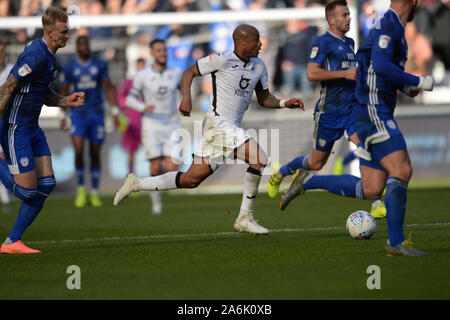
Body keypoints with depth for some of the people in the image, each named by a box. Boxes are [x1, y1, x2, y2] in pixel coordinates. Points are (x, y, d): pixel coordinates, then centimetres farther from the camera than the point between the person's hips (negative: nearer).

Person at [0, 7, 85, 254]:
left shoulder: (50, 56, 10)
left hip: (32, 128, 10)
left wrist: (67, 101, 4)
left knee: (46, 185, 2)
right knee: (27, 190, -9)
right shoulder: (35, 55, -21)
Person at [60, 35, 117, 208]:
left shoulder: (100, 64, 2)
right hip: (78, 114, -1)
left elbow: (108, 88, 7)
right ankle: (81, 189, 2)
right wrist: (62, 116, 6)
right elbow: (64, 92, 8)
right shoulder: (70, 67, 0)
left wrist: (115, 111, 1)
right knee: (79, 152, -16)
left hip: (97, 114, 1)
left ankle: (95, 193, 14)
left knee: (95, 155, 5)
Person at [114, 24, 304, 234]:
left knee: (192, 179, 9)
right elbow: (190, 71, -1)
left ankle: (136, 184, 19)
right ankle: (245, 218, -15)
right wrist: (186, 97, -16)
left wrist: (285, 104, 4)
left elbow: (264, 98, 22)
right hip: (218, 122, -8)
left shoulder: (259, 67, 13)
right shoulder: (222, 60, -9)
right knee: (258, 159, -21)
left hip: (231, 128, 8)